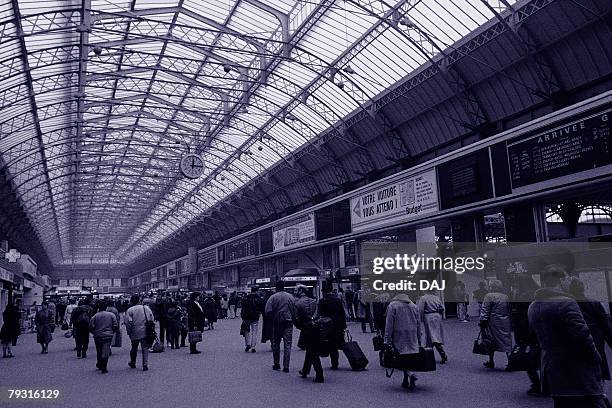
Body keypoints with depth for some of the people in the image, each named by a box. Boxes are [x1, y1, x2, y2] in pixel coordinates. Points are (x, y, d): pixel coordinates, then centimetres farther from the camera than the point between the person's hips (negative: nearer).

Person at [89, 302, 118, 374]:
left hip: (98, 336, 2)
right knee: (106, 352, -3)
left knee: (99, 351, 18)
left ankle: (99, 365, 32)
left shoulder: (95, 316, 1)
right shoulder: (111, 315, 0)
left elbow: (91, 327, -2)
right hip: (108, 335, -2)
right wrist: (112, 332, 13)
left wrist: (95, 333, 14)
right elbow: (115, 326, -3)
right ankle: (104, 368, -10)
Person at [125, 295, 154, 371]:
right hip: (145, 332, 1)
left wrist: (129, 332, 2)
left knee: (134, 348, 18)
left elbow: (128, 322, -11)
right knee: (145, 348, 5)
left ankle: (132, 363, 35)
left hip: (135, 333, 0)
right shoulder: (146, 307, 1)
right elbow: (152, 318, 2)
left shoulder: (129, 310, -6)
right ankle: (145, 365, -4)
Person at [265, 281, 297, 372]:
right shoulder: (291, 297, 3)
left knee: (276, 343, 14)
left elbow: (268, 311, -12)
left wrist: (272, 320, 2)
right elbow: (295, 310, 1)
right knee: (287, 344, 3)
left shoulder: (273, 297, -6)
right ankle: (286, 366, -1)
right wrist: (292, 319, 11)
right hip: (289, 323, 1)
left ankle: (276, 364, 20)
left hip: (277, 323, -1)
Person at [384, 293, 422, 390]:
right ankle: (406, 381, 15)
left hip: (399, 338, -4)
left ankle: (410, 375, -21)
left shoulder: (392, 306, 1)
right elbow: (418, 324, 14)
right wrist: (419, 340, 18)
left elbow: (389, 324, -5)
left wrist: (387, 340, -5)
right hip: (412, 338, 4)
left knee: (401, 359, -1)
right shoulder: (414, 306, 13)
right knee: (408, 359, 12)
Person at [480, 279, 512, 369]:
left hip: (493, 322, -4)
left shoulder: (489, 296, -9)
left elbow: (485, 310, -10)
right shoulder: (506, 297, 8)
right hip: (505, 323, 4)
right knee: (506, 340, 7)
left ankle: (491, 362, 12)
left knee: (491, 341, 5)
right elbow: (509, 310, 16)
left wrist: (482, 321, -6)